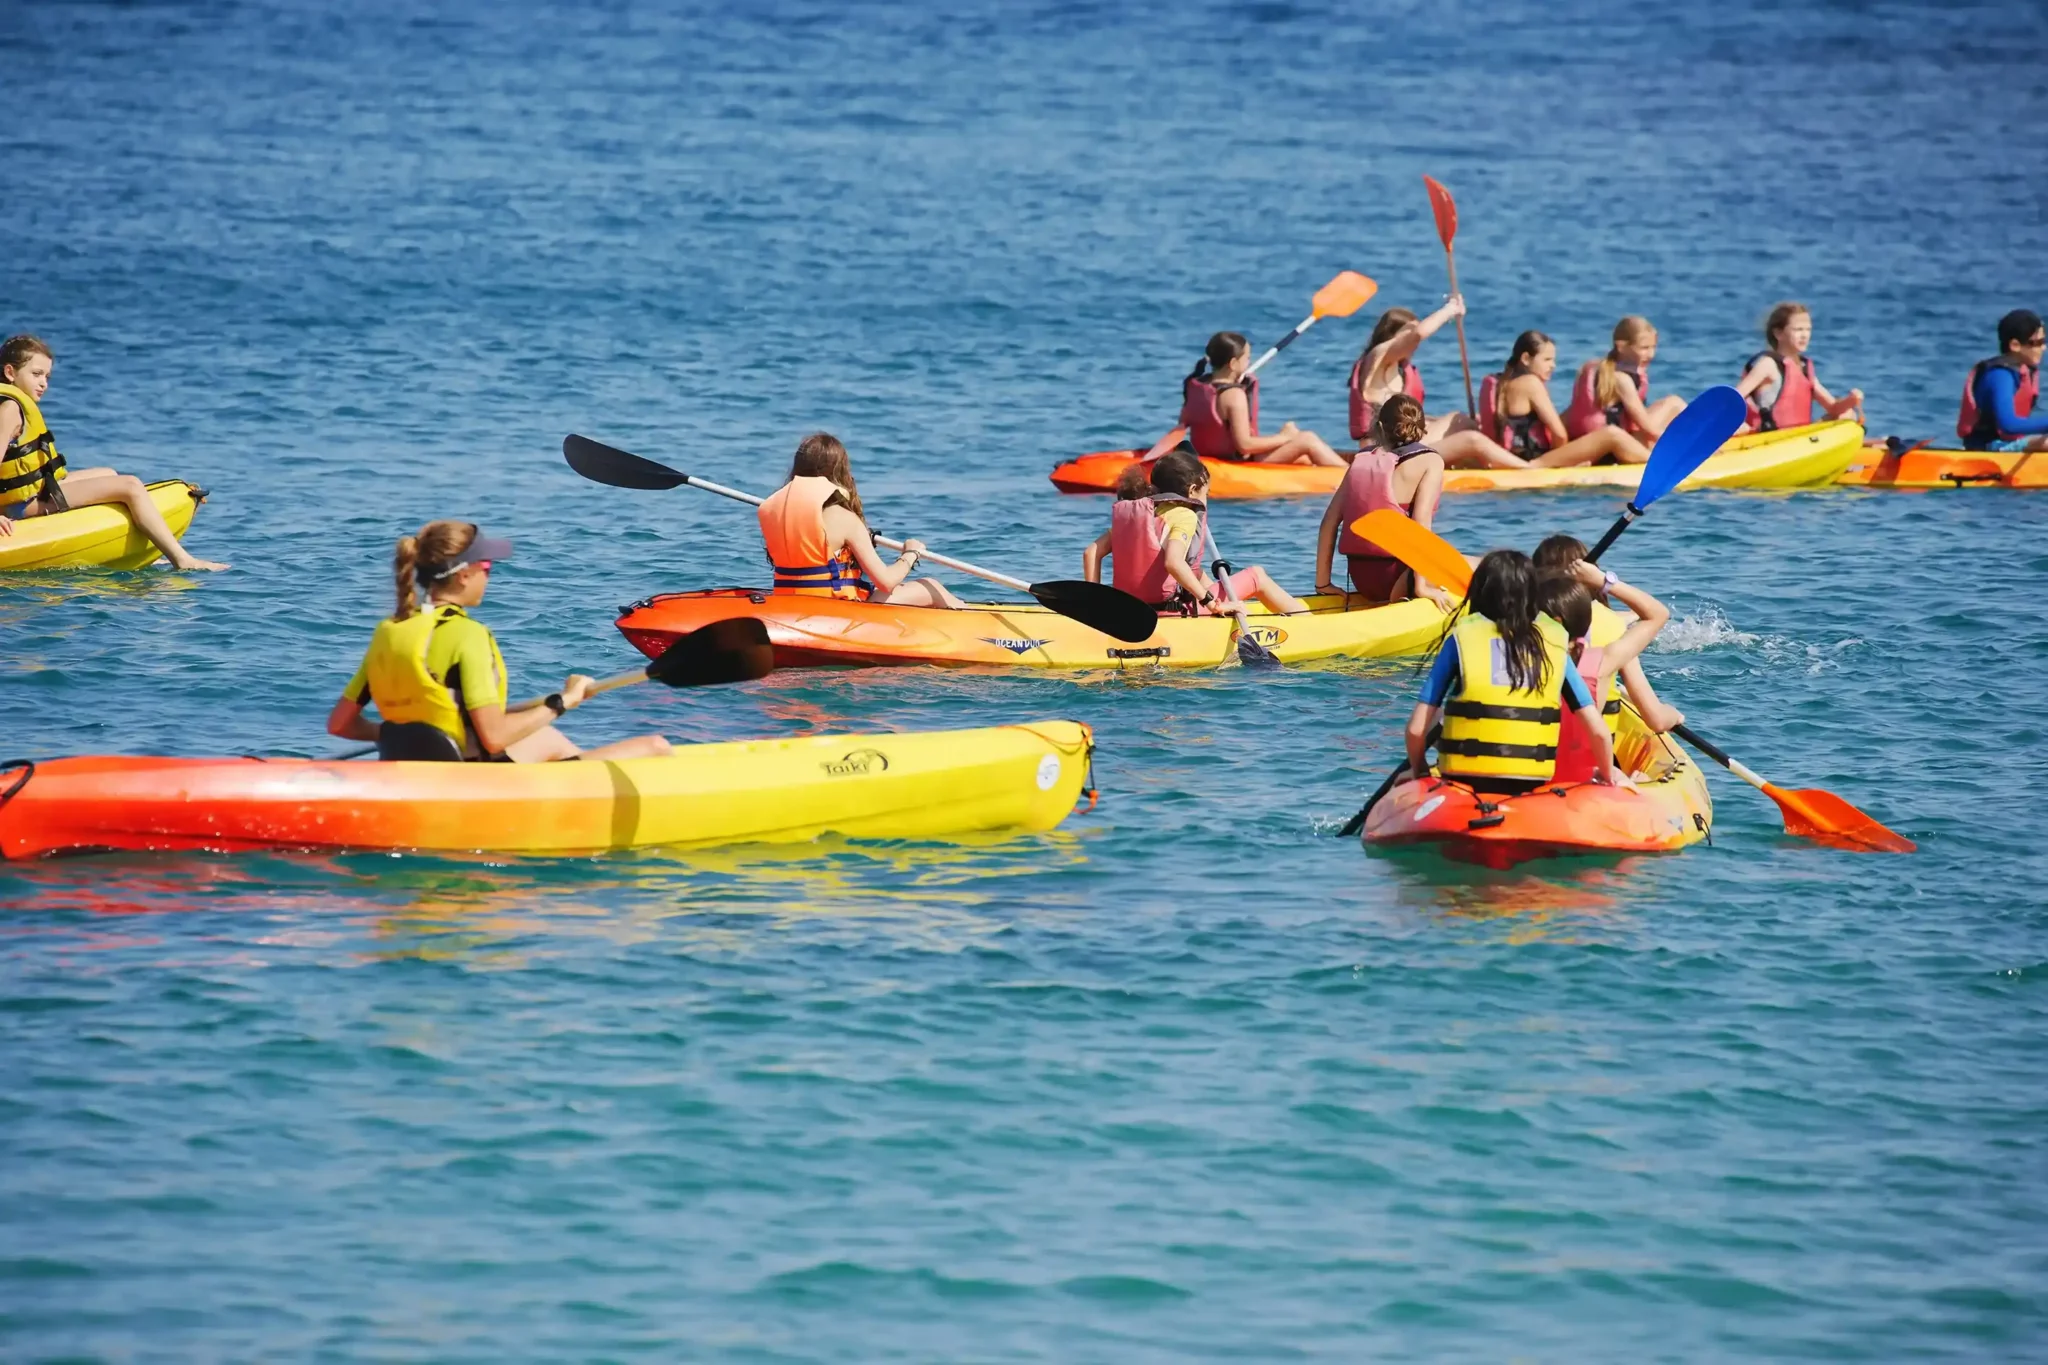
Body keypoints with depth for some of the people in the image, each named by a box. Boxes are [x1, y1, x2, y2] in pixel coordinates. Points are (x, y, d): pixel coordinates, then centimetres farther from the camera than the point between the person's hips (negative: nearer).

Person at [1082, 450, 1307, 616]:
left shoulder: (1133, 512, 9)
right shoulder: (1183, 515, -12)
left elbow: (1091, 552, 2)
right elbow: (1173, 562, -30)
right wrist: (1213, 604, -26)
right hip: (1176, 609, -8)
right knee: (1256, 576, 7)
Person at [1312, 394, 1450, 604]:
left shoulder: (1363, 460, 13)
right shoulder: (1429, 461, -2)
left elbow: (1330, 520, 9)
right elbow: (1421, 521, -15)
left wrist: (1323, 583, 14)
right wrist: (1422, 585, -17)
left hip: (1361, 579, 7)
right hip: (1395, 576, -7)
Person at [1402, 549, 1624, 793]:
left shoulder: (1462, 637, 4)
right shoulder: (1554, 642, 8)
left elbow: (1416, 729, 3)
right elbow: (1597, 730, 8)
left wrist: (1419, 771, 21)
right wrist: (1609, 774, 26)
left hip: (1464, 784, -2)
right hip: (1531, 790, 2)